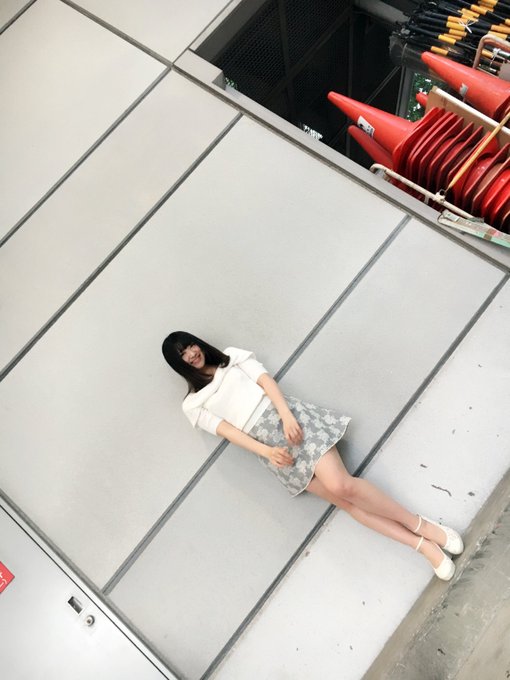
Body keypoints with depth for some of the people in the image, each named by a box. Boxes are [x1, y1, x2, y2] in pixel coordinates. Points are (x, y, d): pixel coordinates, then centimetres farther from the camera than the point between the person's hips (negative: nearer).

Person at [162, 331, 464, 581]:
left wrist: (286, 416, -12)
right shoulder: (194, 404, 15)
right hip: (264, 440, 0)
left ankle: (421, 525, -6)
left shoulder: (232, 356, 18)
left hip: (286, 416, 0)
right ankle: (421, 544, -8)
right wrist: (266, 451, -13)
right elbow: (226, 430, 2)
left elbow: (266, 381, 5)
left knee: (339, 485, -21)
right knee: (343, 499, -13)